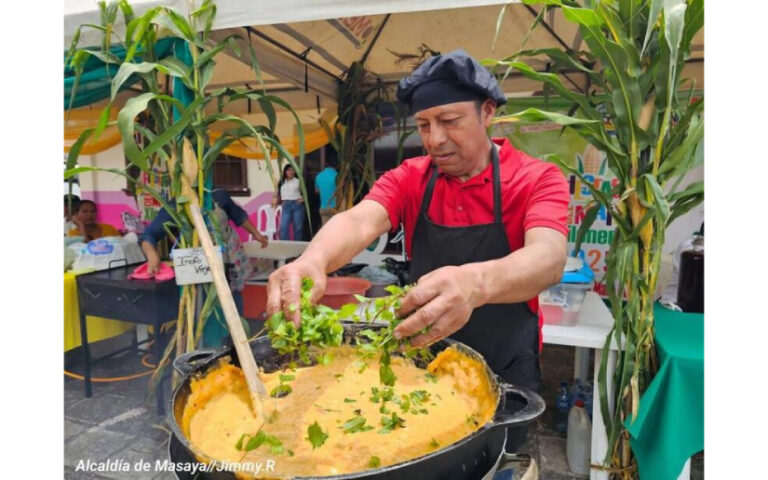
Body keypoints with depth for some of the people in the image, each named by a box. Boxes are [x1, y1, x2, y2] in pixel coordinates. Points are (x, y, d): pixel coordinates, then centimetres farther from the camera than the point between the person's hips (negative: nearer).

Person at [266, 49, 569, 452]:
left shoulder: (537, 179, -14)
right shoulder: (408, 179, -5)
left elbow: (548, 258, -32)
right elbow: (359, 222, -23)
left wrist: (476, 282, -54)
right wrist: (312, 259, -46)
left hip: (503, 372, -2)